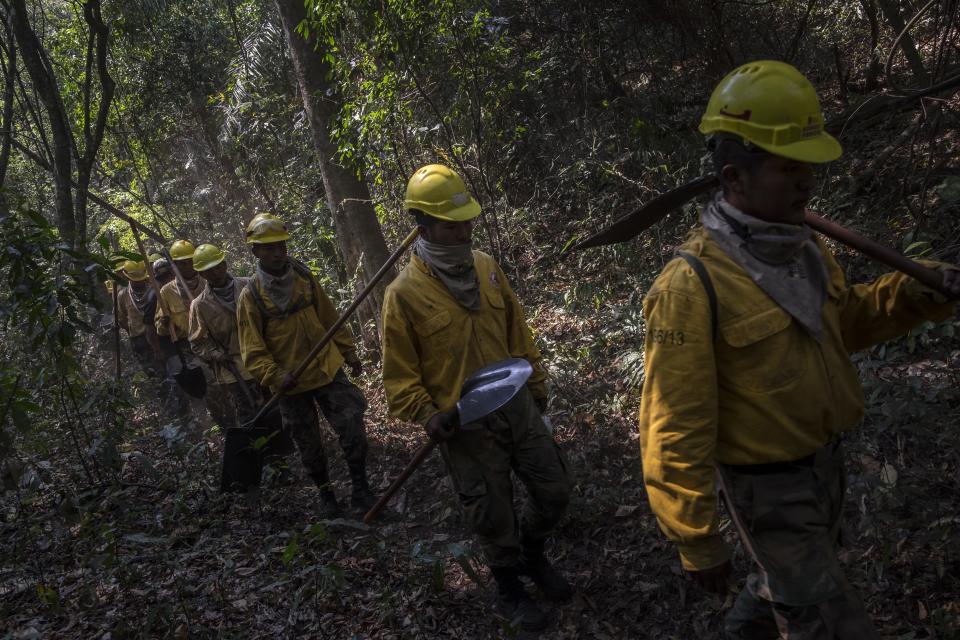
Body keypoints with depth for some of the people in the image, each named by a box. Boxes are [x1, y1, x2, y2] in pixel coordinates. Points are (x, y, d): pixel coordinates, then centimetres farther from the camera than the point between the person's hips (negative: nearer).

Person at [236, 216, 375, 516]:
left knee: (353, 428, -7)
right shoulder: (251, 296, -10)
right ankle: (325, 493, 33)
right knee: (309, 445, 12)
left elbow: (330, 319, 8)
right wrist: (275, 376, -26)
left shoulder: (305, 279, -2)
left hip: (327, 369, 2)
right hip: (291, 382, -1)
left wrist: (349, 353, 9)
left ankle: (360, 489, 10)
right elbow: (253, 351, -11)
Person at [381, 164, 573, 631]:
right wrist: (429, 417, -21)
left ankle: (532, 554, 42)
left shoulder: (486, 267, 1)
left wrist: (537, 384, 16)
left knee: (554, 491, 12)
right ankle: (509, 589, 37)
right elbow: (400, 376, -9)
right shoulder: (404, 294, -15)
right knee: (494, 516, 9)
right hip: (465, 426, -5)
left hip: (517, 407, 5)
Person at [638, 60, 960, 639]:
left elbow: (842, 321, 14)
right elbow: (676, 430, -24)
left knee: (790, 580, 30)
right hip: (769, 489, -8)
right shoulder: (693, 286, -28)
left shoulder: (806, 245, -3)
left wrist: (913, 295, -6)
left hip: (827, 461, 8)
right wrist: (697, 541, -18)